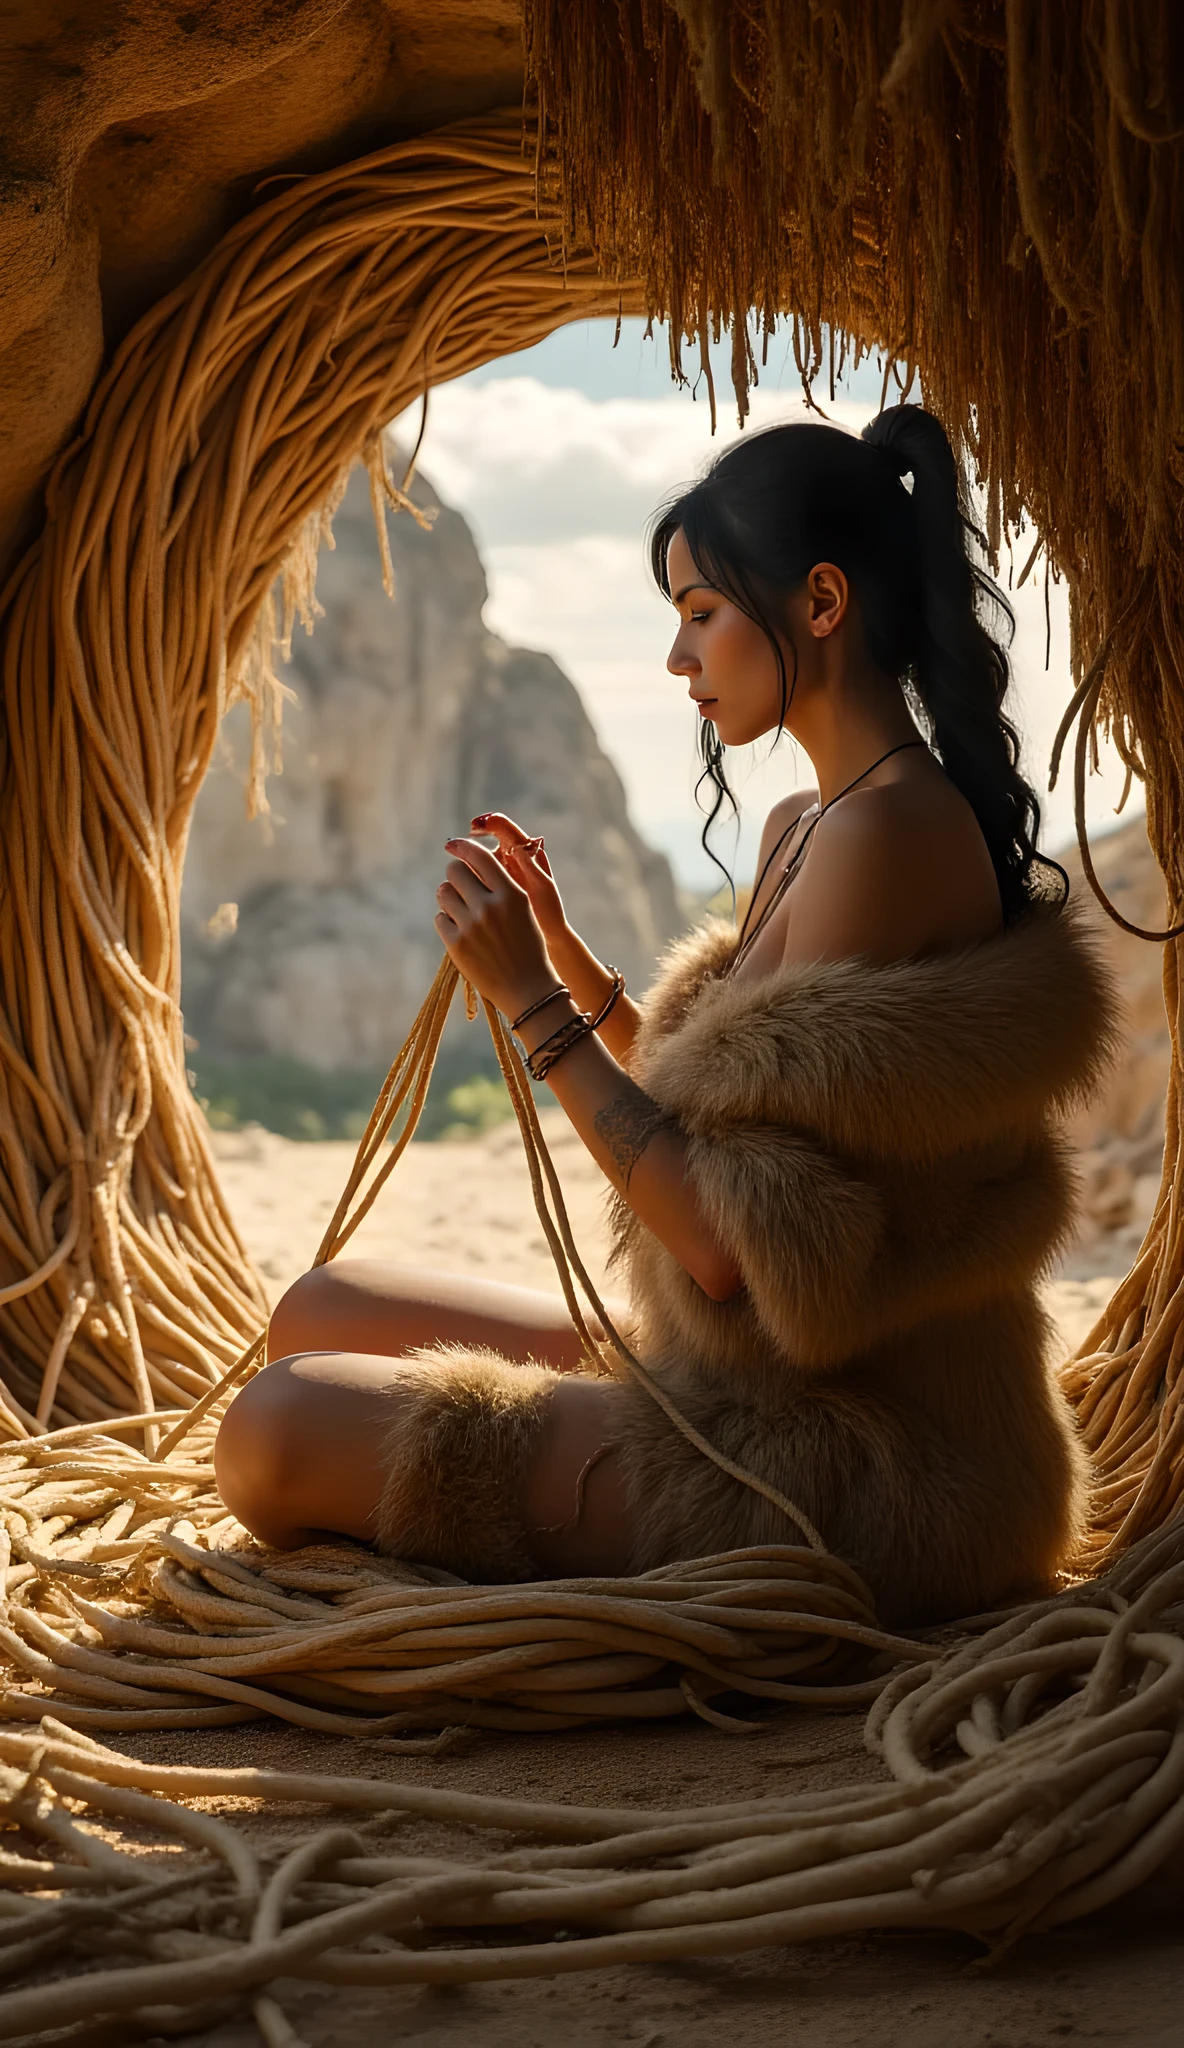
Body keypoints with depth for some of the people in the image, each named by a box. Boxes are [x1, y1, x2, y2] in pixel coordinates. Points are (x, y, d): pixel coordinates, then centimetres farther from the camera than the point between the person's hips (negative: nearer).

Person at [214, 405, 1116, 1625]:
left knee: (273, 1436, -13)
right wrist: (565, 954, 9)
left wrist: (535, 1006, -18)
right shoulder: (803, 827, 10)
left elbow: (732, 1245, -25)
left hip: (842, 1471, -10)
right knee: (321, 1313, 14)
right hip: (738, 1379, 10)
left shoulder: (884, 833, -21)